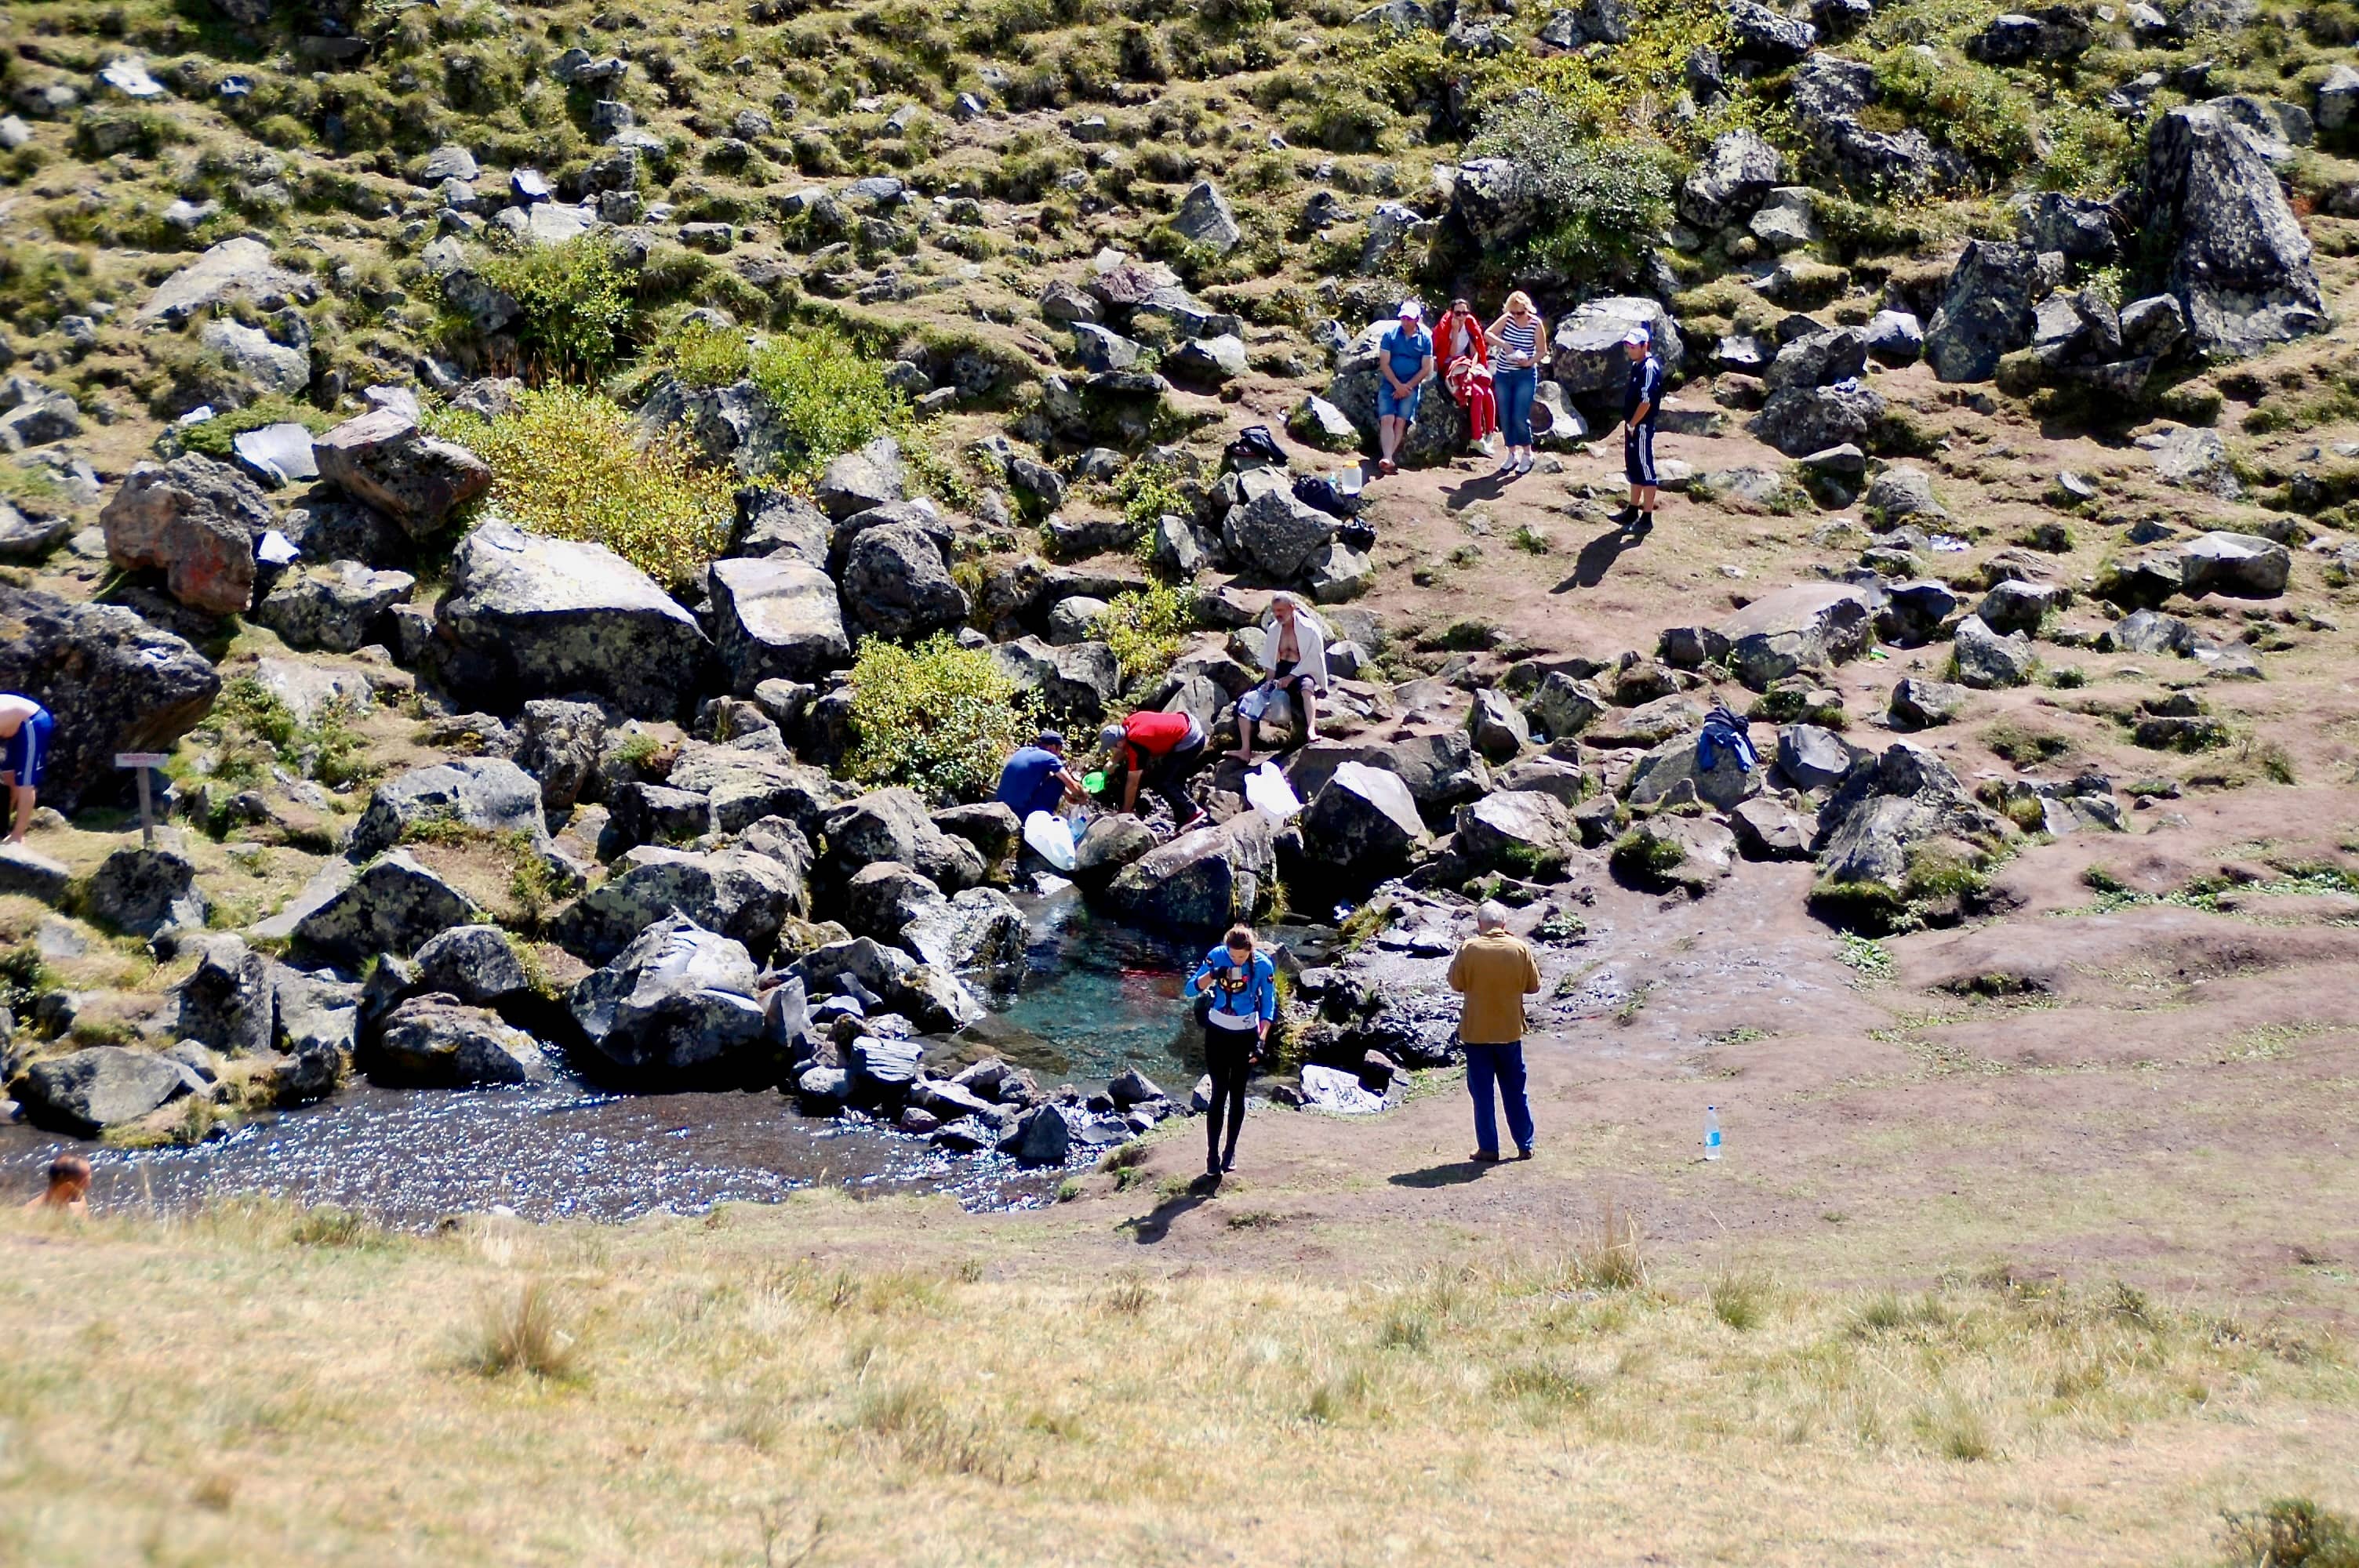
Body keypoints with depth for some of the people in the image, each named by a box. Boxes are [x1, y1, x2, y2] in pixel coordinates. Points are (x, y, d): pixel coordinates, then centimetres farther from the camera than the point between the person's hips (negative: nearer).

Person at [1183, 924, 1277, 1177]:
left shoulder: (1263, 965, -13)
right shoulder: (1217, 956, -13)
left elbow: (1268, 1006, -5)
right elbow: (1189, 991, -12)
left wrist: (1262, 1039, -15)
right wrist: (1213, 975, -29)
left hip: (1246, 1035, 0)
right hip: (1218, 1032, 0)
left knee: (1237, 1094, 8)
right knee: (1219, 1093, -4)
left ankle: (1230, 1151, 21)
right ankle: (1212, 1155, -1)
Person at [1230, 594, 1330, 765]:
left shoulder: (1309, 629, -8)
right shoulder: (1273, 629, 10)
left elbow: (1312, 659, -13)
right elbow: (1268, 660, 13)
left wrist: (1290, 678, -21)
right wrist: (1270, 680, -5)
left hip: (1303, 674, -6)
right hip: (1280, 673, 6)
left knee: (1306, 687, -43)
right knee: (1247, 700, -12)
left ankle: (1311, 731, -61)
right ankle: (1245, 751, -15)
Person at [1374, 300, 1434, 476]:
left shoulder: (1425, 338, 1)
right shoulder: (1390, 334, 0)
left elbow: (1426, 369, 1)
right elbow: (1384, 363, -1)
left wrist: (1407, 386, -7)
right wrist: (1398, 385, -10)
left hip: (1411, 386, 0)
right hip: (1389, 383, 0)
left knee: (1401, 421, -15)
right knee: (1387, 419, -18)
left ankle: (1387, 458, -20)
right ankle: (1387, 459, -31)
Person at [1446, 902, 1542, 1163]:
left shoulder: (1469, 949, -12)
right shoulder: (1520, 948, -7)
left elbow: (1456, 984, -4)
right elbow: (1533, 986, 1)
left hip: (1476, 1033, -2)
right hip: (1510, 1032, 2)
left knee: (1482, 1092, 6)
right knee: (1515, 1091, 14)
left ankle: (1488, 1148, 8)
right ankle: (1525, 1145, 19)